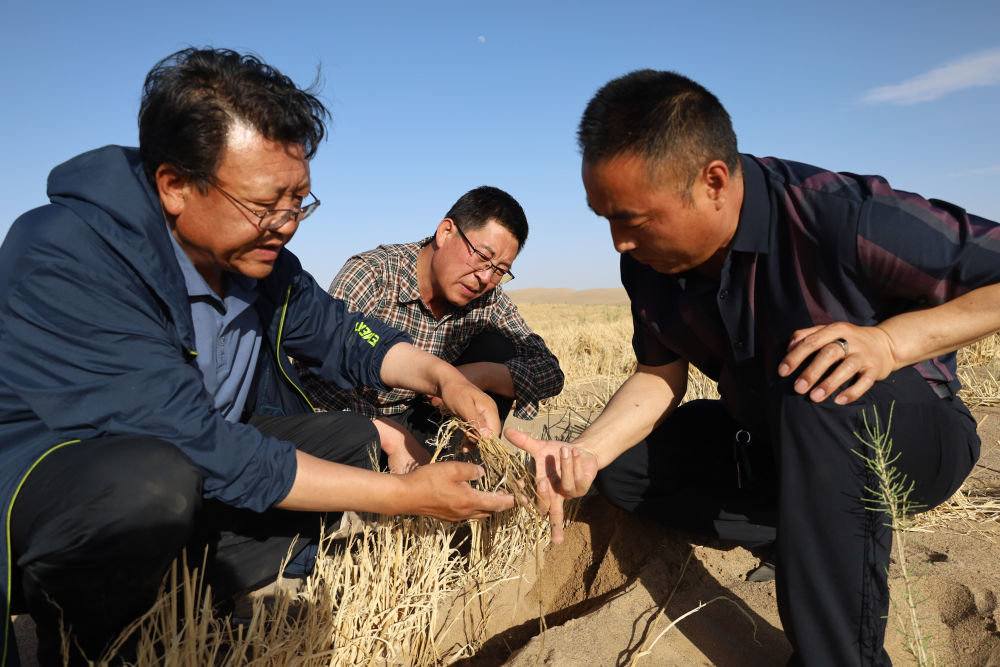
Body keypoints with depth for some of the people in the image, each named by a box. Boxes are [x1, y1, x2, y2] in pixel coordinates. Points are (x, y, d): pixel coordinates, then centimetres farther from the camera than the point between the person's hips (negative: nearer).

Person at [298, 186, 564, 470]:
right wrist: (394, 438, -38)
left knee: (498, 348, -11)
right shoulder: (370, 275, -22)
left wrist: (483, 375, -27)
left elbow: (550, 371, -7)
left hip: (427, 420, 5)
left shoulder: (488, 298, -8)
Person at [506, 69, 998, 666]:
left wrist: (890, 340, -36)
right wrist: (583, 453, -20)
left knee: (813, 391, -39)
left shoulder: (843, 217, -30)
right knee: (621, 466, -6)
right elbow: (662, 375, -3)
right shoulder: (649, 260, -11)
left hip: (915, 434, -5)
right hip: (772, 439, 6)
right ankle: (827, 535, -3)